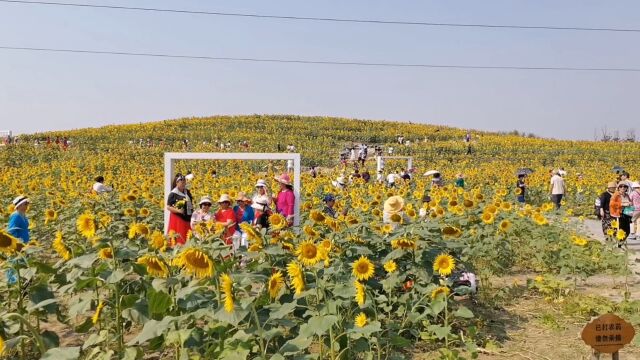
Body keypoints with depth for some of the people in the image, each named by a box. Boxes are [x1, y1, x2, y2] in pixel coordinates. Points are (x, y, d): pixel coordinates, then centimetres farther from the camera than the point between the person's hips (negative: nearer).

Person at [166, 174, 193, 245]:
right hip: (178, 219, -5)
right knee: (179, 238, -7)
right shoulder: (173, 194, -6)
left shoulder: (187, 192, 11)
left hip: (188, 219, 5)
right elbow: (168, 207, -7)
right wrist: (178, 210, -21)